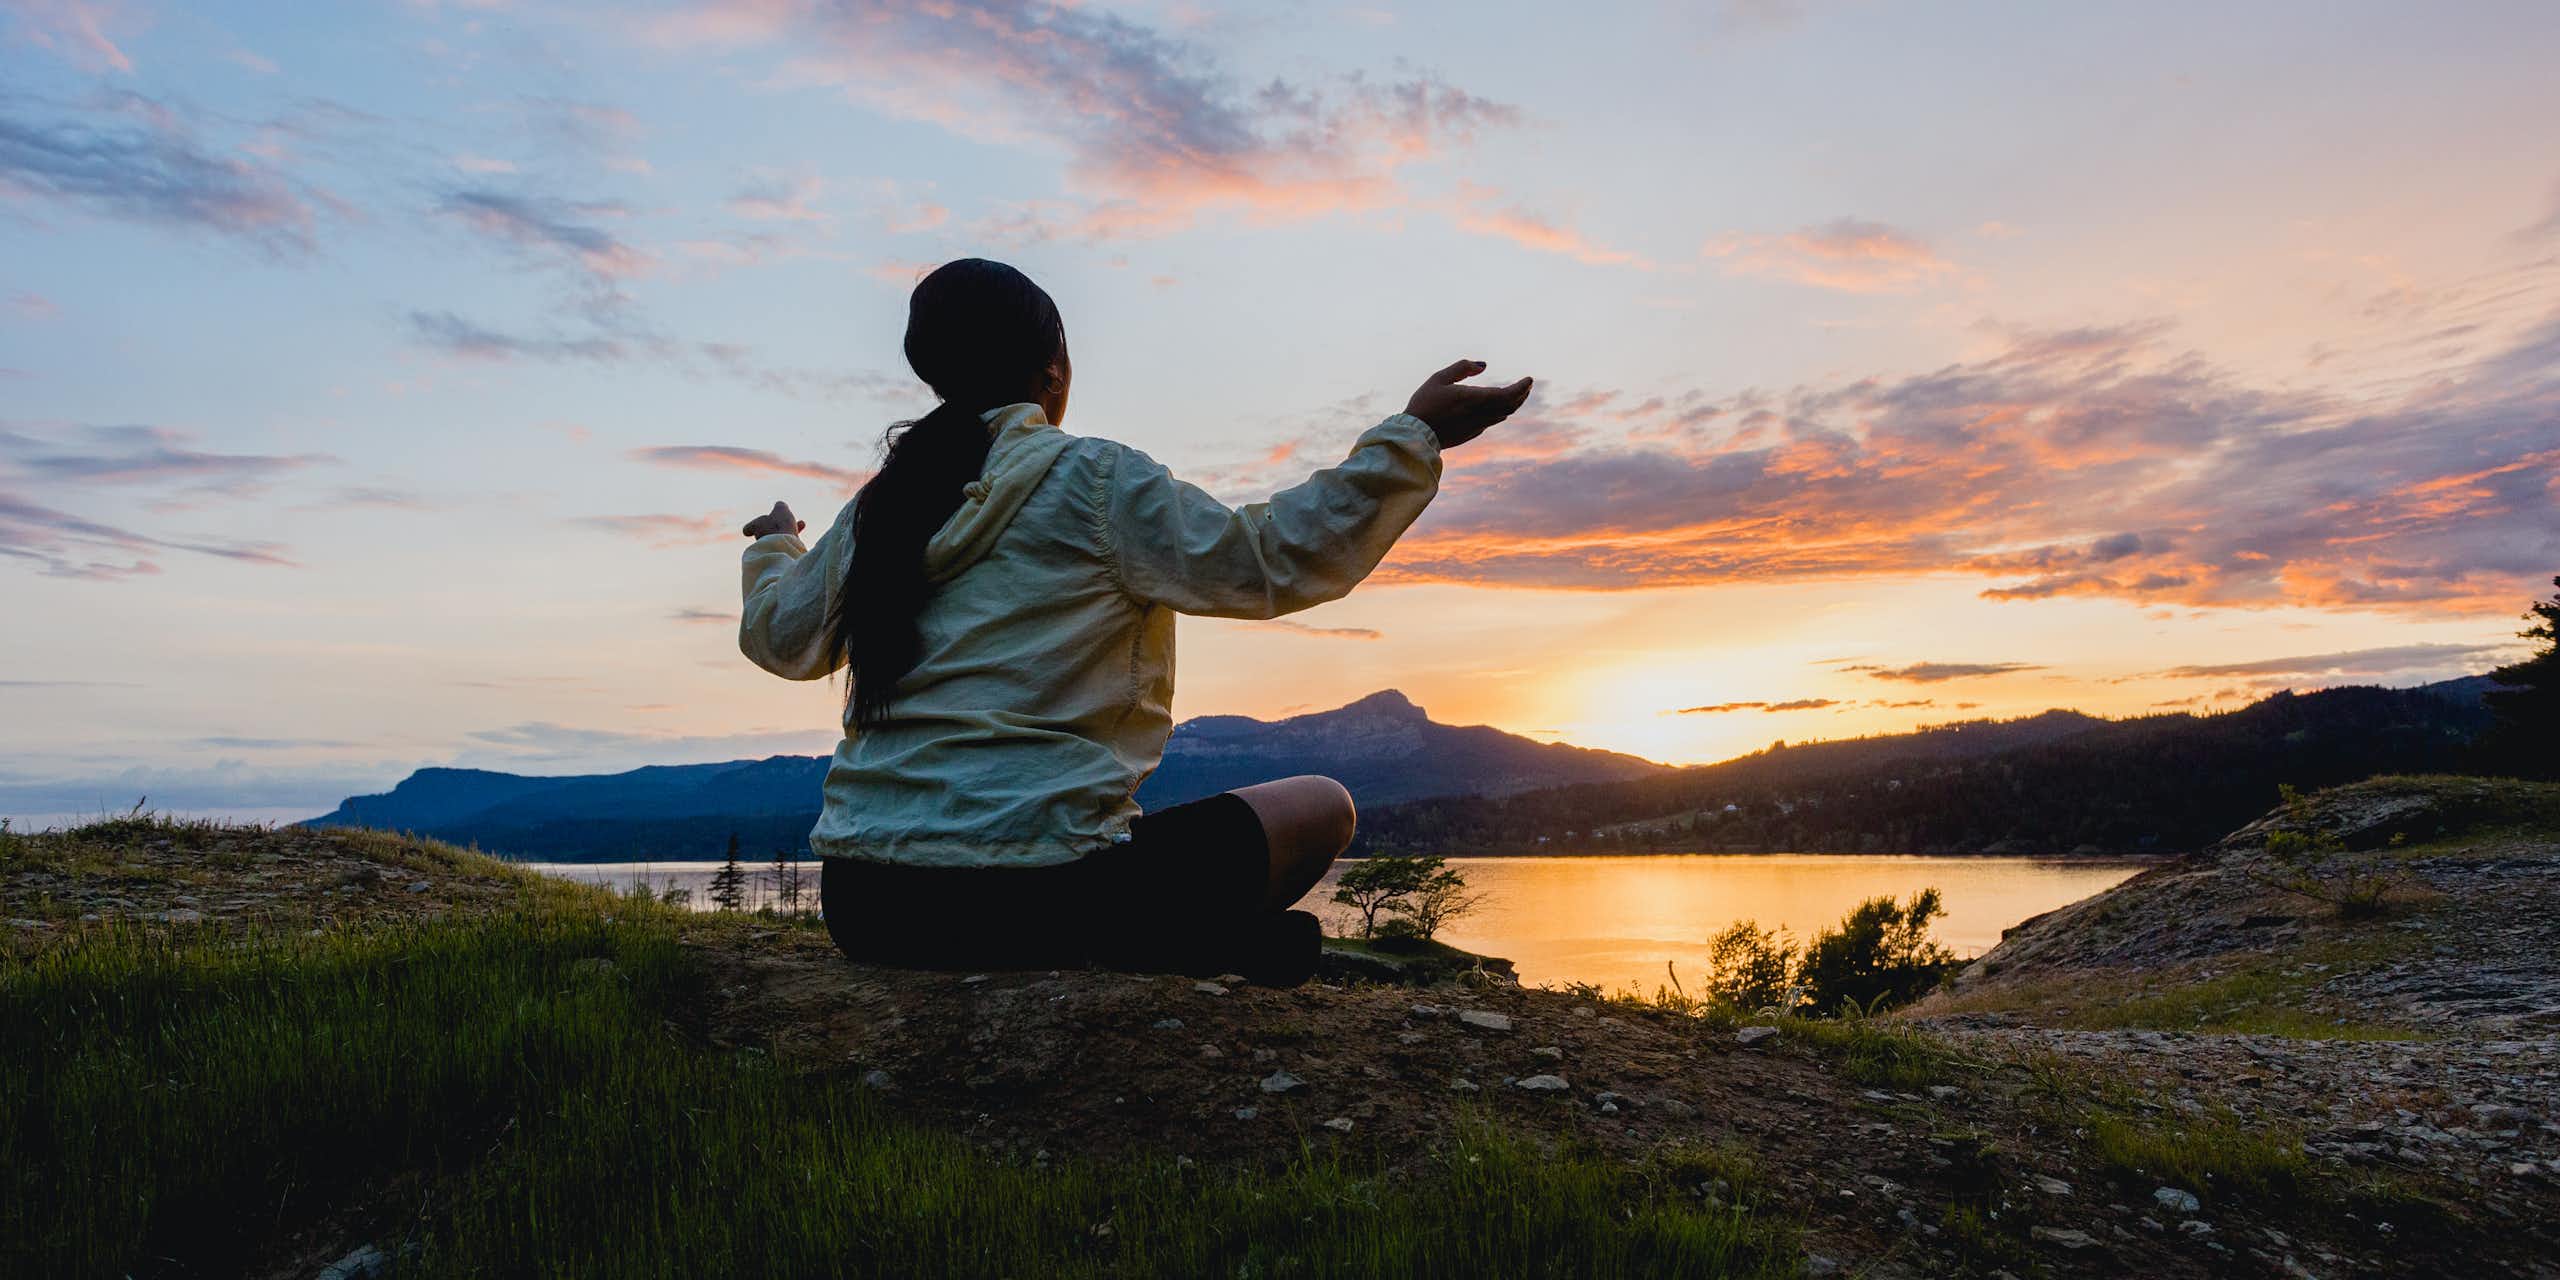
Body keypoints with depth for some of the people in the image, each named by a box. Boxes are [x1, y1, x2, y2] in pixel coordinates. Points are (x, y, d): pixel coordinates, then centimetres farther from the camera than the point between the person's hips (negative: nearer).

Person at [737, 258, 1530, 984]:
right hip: (1028, 897, -6)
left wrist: (773, 548, 48)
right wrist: (1416, 435, 0)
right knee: (1321, 808, 9)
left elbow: (777, 638, 27)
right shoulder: (1094, 481, -6)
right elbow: (1273, 562, -7)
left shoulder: (879, 507, 12)